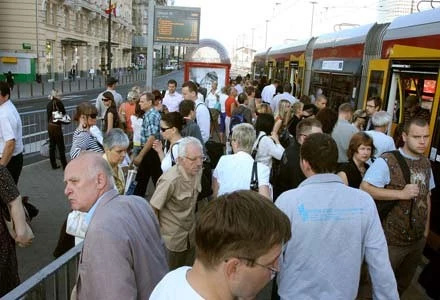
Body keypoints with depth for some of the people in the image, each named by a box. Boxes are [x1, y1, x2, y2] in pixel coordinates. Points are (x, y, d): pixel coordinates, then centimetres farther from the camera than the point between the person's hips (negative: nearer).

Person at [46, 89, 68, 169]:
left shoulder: (49, 104, 9)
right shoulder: (58, 102, -12)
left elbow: (48, 116, 9)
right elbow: (63, 113, -8)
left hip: (49, 126, 7)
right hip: (56, 126, -7)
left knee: (52, 146, 12)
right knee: (61, 147, 1)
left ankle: (53, 165, 19)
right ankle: (64, 165, 7)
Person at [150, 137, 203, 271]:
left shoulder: (197, 171, -7)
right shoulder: (171, 180, -30)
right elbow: (153, 209, -20)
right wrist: (157, 234, -10)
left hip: (191, 235, 6)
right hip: (172, 238, -6)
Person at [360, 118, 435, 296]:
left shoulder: (426, 164, 6)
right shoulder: (387, 161, -18)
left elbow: (427, 197, 14)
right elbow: (364, 188, -26)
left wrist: (426, 228, 13)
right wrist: (401, 193, -27)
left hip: (418, 239, 7)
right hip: (391, 240, -6)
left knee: (404, 283, 24)